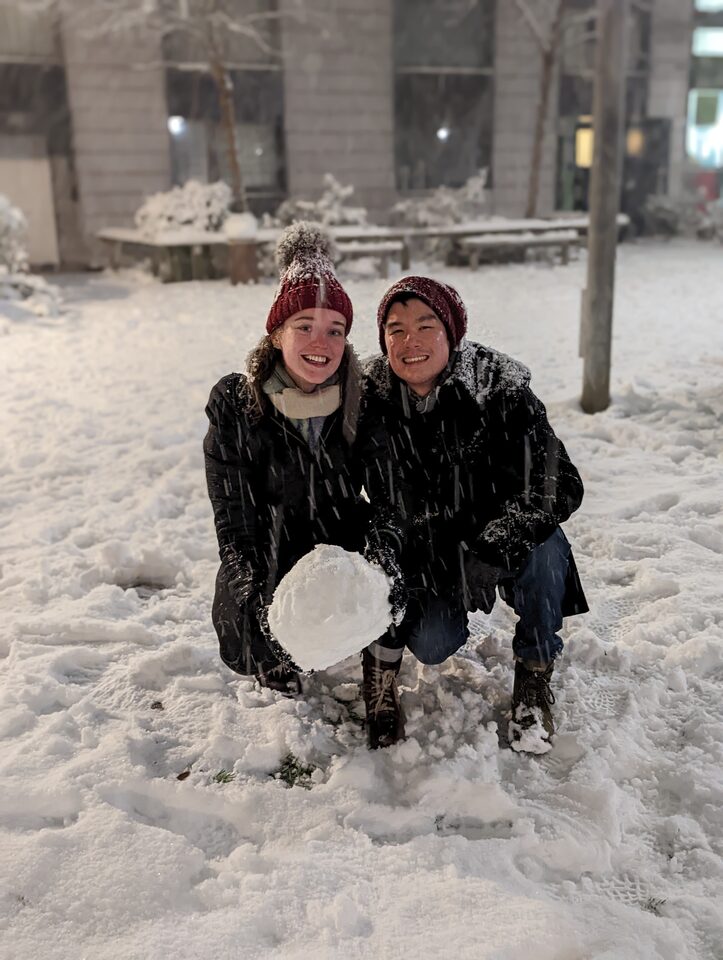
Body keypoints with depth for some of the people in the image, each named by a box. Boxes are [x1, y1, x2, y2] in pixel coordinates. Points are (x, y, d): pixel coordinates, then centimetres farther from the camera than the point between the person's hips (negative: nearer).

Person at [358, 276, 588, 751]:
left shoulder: (502, 390, -22)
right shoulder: (372, 401, -14)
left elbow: (562, 486, -26)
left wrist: (494, 548, -38)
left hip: (506, 541, -1)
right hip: (428, 551, 1)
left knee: (543, 548, -32)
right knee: (430, 643, -19)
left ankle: (535, 682, -7)